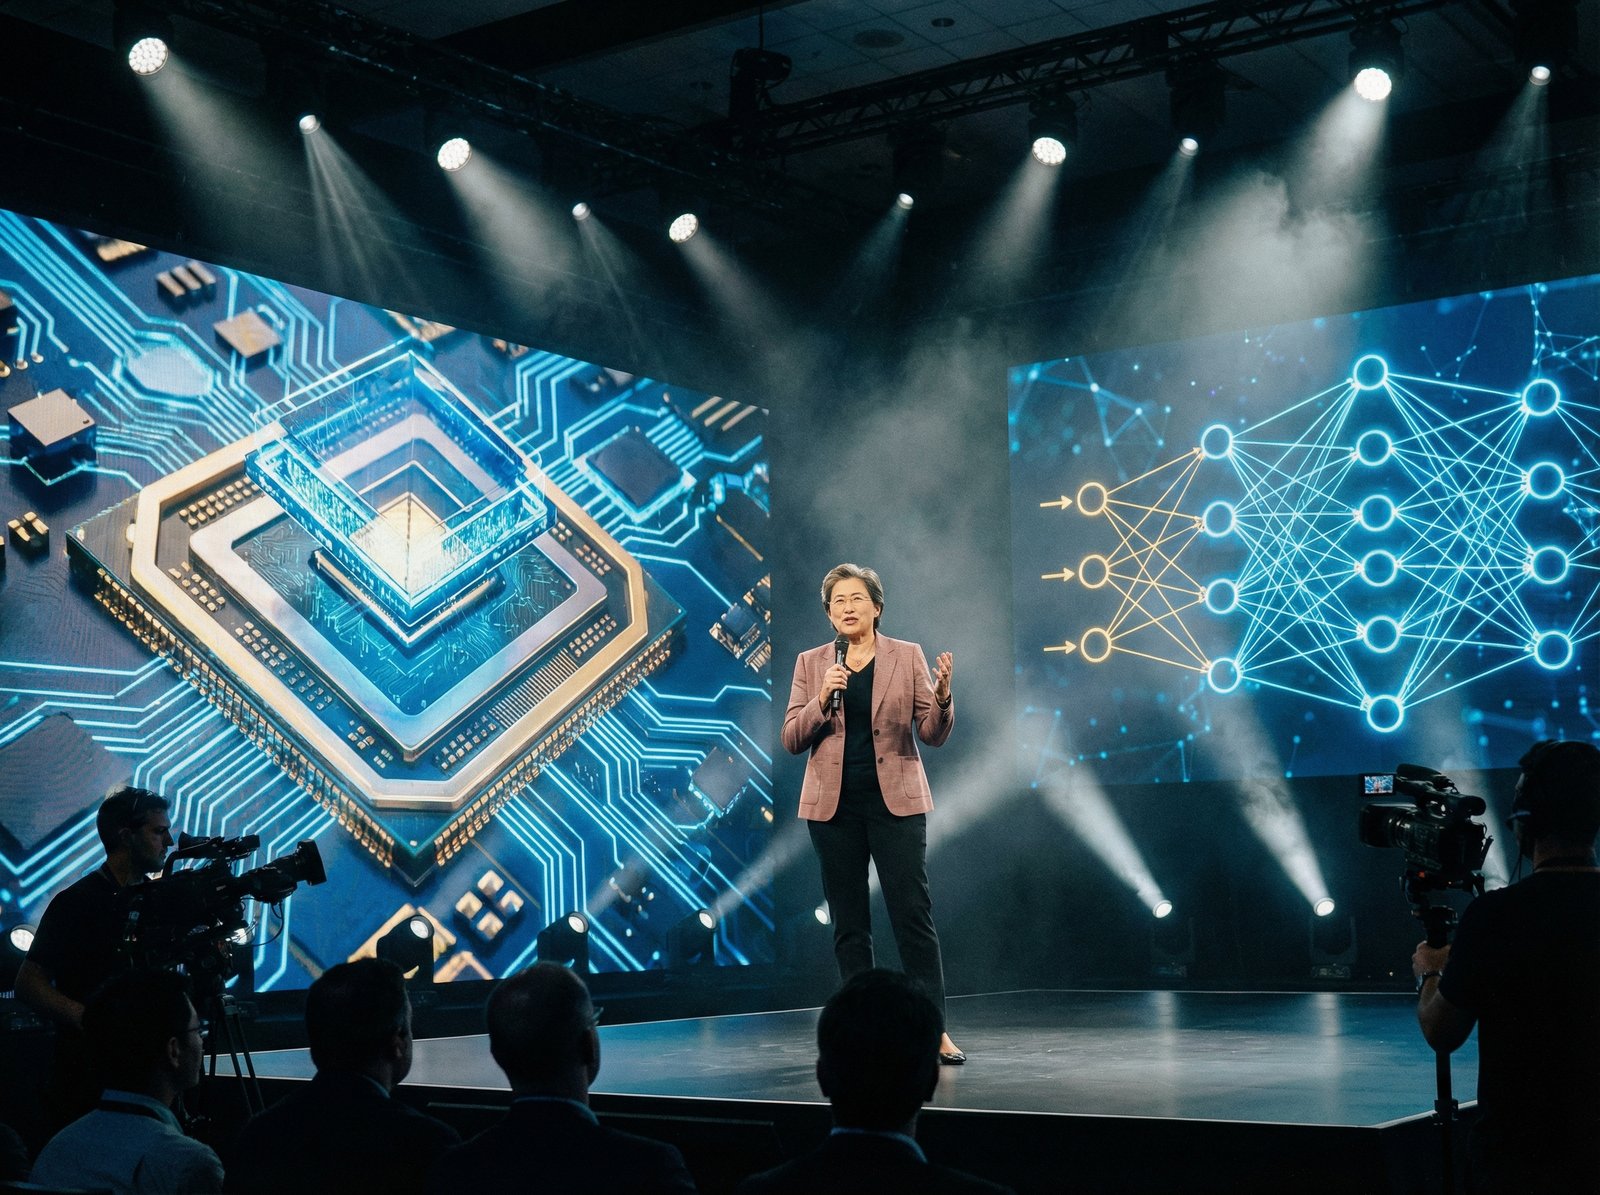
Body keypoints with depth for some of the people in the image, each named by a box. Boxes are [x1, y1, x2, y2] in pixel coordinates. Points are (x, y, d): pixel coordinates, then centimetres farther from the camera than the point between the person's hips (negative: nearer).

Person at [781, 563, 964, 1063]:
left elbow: (934, 734, 1)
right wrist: (823, 698, -14)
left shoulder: (908, 657, 4)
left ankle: (936, 1029, -3)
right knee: (848, 922, 5)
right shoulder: (810, 663, 7)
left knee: (913, 913, -6)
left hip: (895, 801, -2)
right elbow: (792, 739, 3)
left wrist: (941, 696, -19)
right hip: (833, 805, 2)